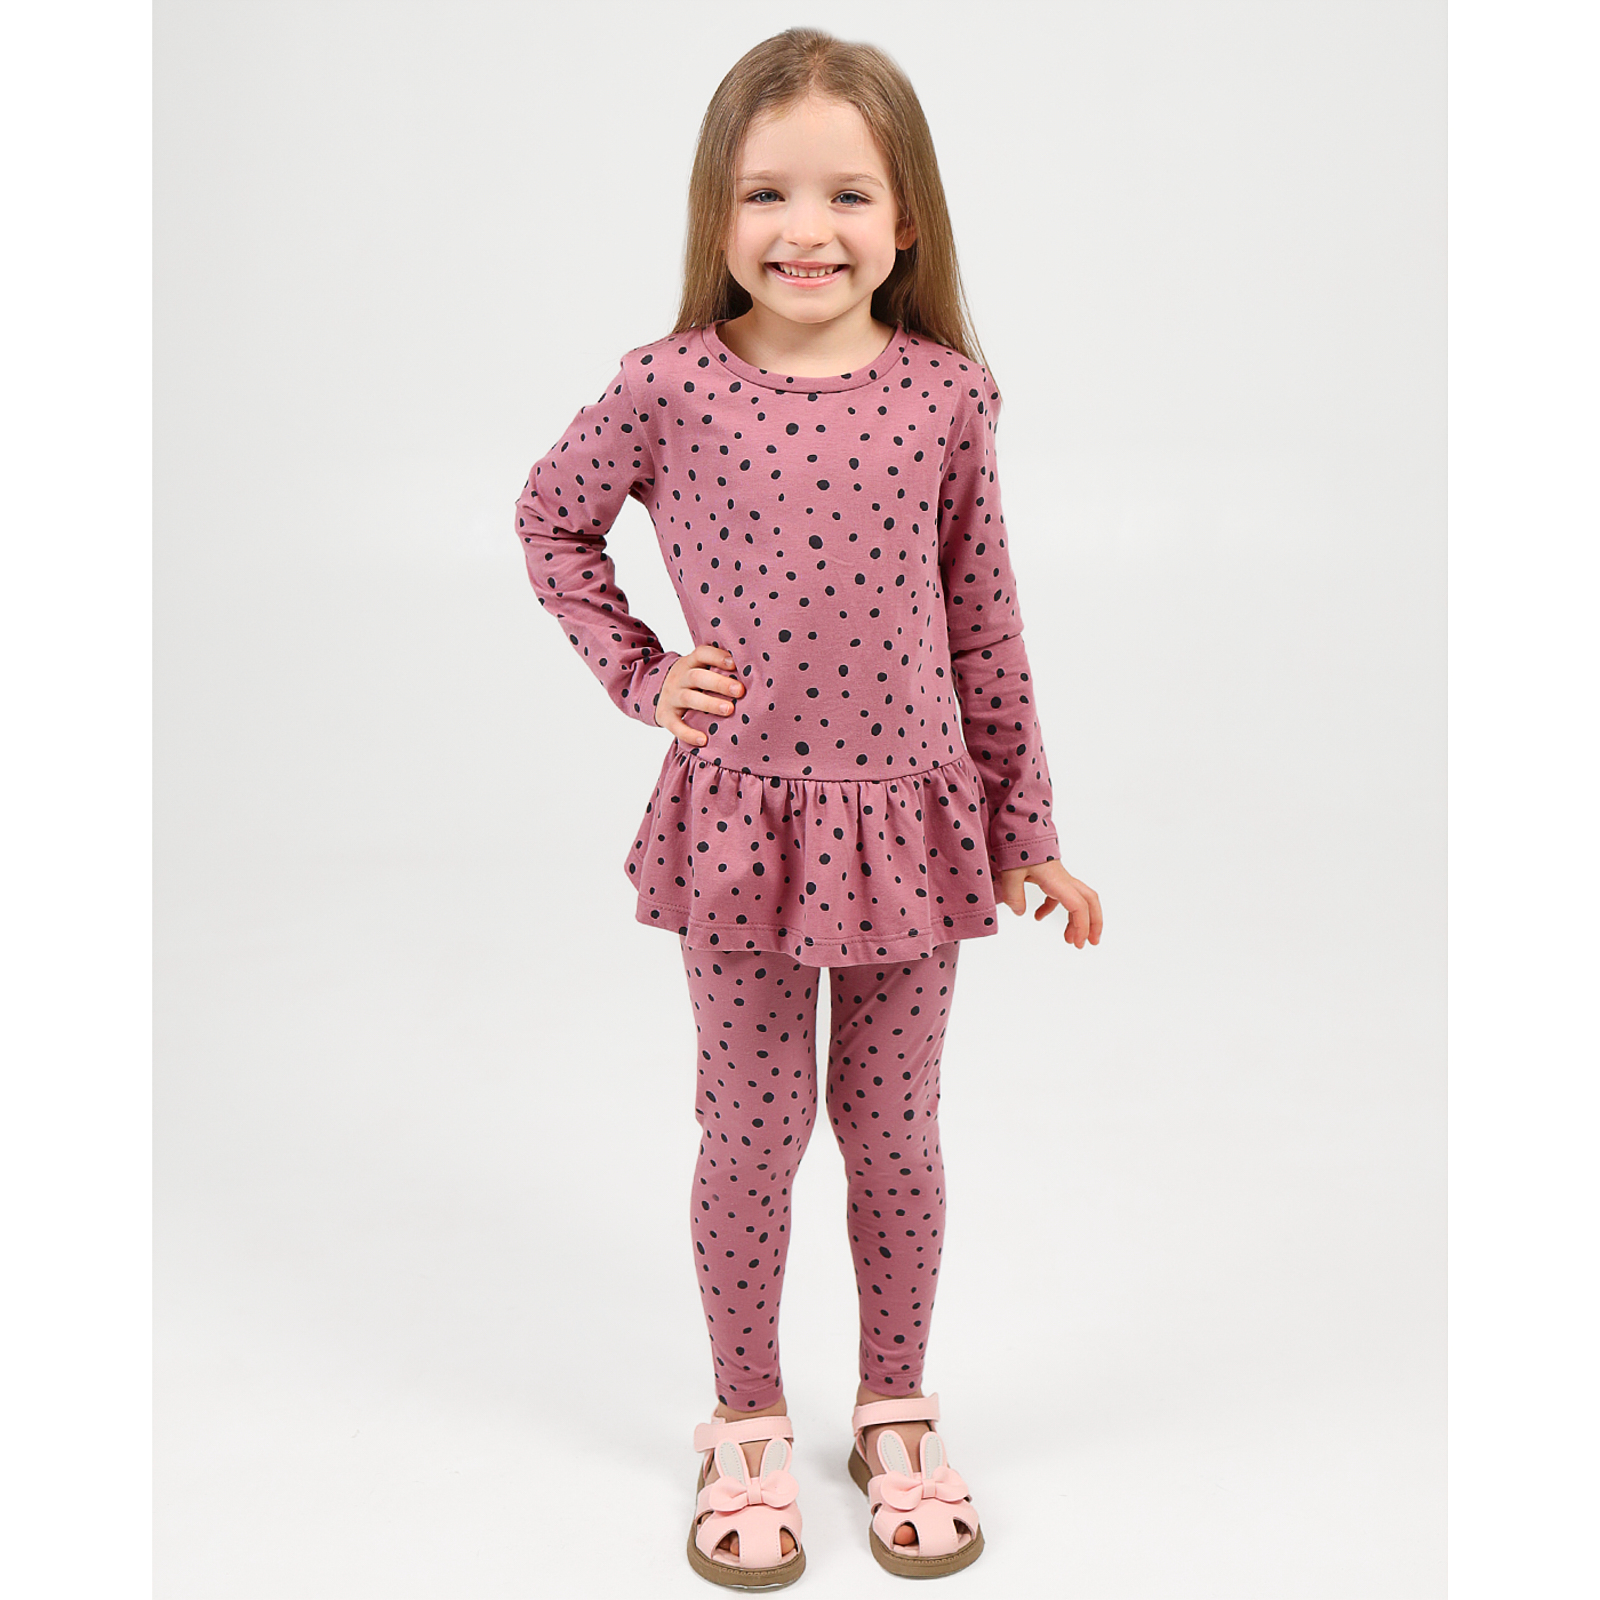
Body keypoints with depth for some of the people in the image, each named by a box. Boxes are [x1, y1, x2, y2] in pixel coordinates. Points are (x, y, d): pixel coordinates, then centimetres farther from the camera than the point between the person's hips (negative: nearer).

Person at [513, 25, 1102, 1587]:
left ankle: (896, 1413, 35)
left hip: (909, 815, 1)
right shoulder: (672, 387, -5)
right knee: (751, 1132, 10)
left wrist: (1029, 833, 6)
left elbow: (984, 626, 3)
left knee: (892, 1130, 13)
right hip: (741, 814, -1)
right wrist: (636, 674, 0)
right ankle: (746, 1426, 32)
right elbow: (552, 519, 12)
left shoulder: (944, 394, -2)